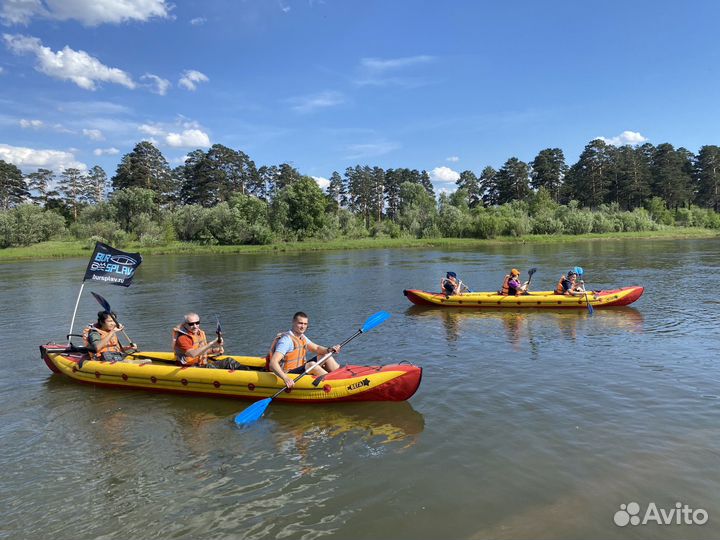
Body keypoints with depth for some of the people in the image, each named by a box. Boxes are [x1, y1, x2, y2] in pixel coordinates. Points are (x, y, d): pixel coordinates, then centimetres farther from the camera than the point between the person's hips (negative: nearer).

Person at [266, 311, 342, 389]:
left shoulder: (302, 337, 8)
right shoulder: (286, 340, -21)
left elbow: (316, 348, 6)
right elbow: (273, 363, -31)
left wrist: (329, 350, -16)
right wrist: (285, 378, -46)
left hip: (301, 370, 9)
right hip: (288, 374, -9)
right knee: (312, 364, -32)